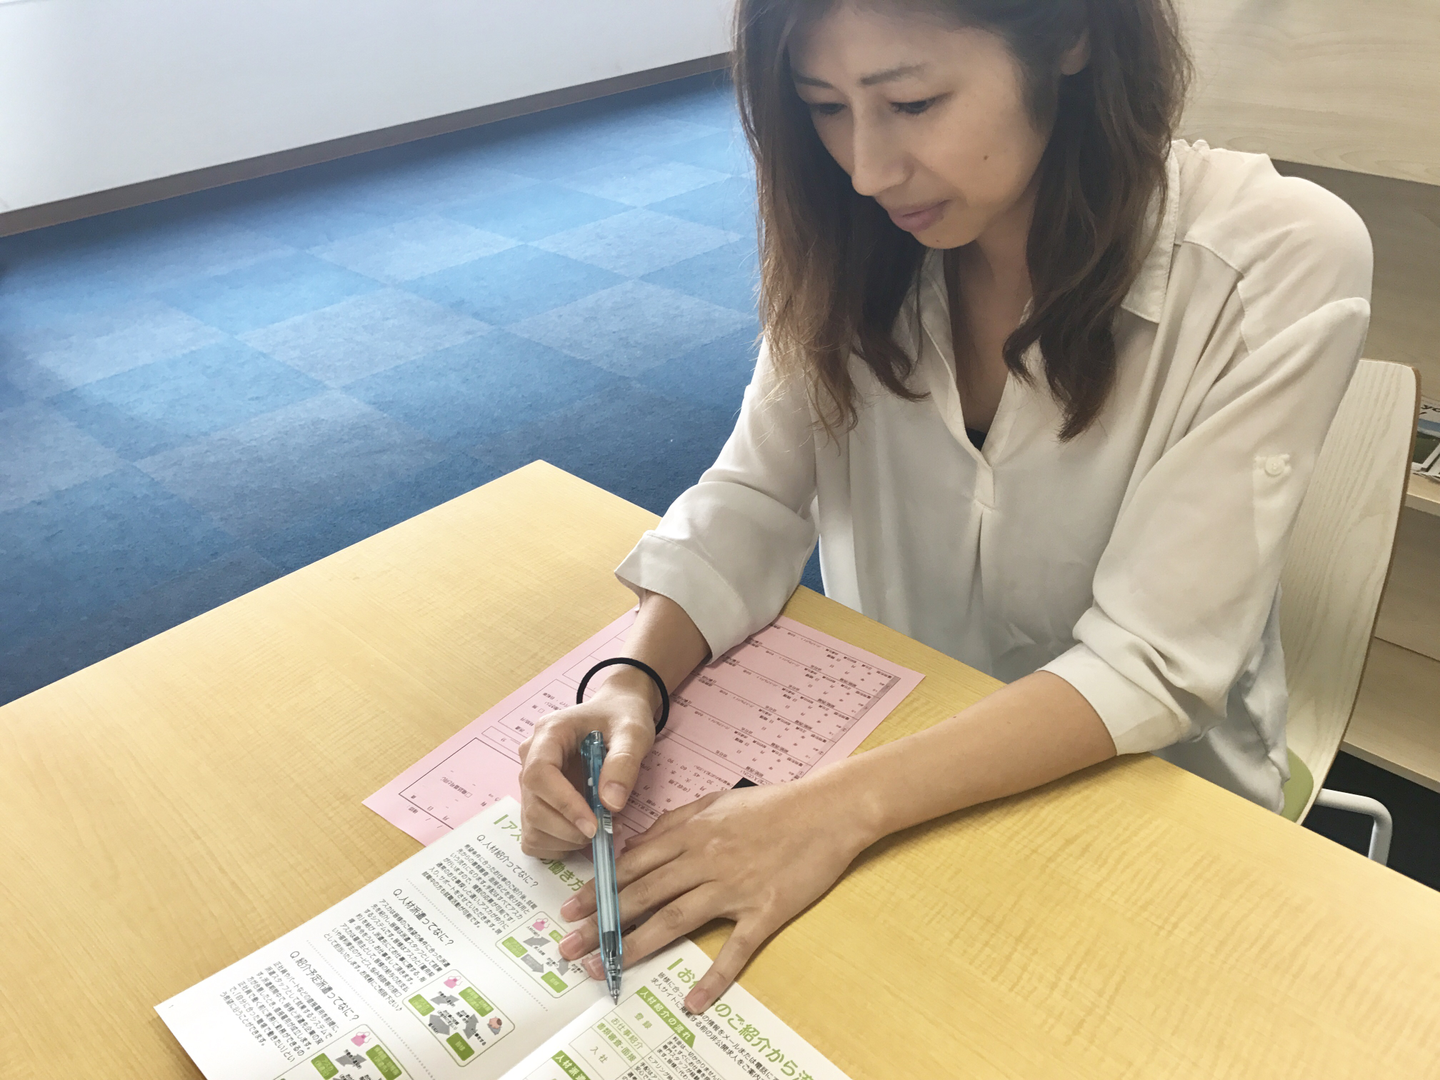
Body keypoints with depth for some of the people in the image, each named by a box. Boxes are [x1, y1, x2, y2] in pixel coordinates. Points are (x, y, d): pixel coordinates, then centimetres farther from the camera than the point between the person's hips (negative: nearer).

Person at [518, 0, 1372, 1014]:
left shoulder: (1281, 263, -22)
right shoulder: (854, 237, -11)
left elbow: (1149, 665, -23)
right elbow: (756, 497, -7)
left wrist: (845, 806, -34)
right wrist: (638, 680, -26)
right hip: (895, 749, 3)